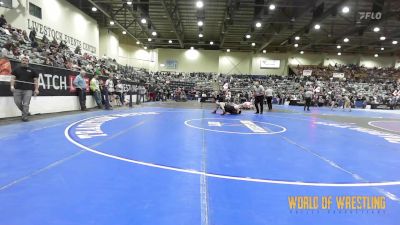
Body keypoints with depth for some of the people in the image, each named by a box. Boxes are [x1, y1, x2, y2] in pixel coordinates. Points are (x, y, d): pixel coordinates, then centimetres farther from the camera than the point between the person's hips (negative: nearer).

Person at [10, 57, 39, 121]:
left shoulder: (32, 70, 8)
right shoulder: (16, 69, 11)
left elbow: (35, 80, 6)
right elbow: (13, 78, 8)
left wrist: (36, 89, -1)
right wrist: (12, 86, -7)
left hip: (28, 90, -2)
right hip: (18, 89, 2)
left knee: (26, 104, -5)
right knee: (18, 102, 2)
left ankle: (24, 116, 5)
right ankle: (25, 112, 23)